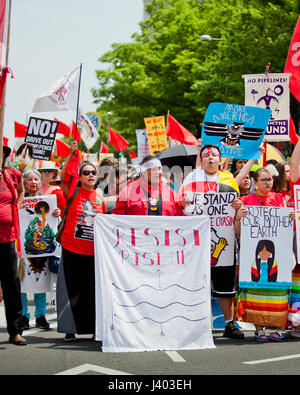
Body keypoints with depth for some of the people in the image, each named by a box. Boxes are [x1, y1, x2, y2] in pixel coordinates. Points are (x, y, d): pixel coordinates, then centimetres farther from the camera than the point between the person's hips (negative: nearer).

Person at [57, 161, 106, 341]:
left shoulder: (100, 198, 9)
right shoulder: (74, 193, 0)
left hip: (93, 251, 3)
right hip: (72, 249, -2)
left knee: (92, 291, 4)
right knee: (72, 290, 2)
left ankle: (94, 328, 13)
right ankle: (70, 329, 11)